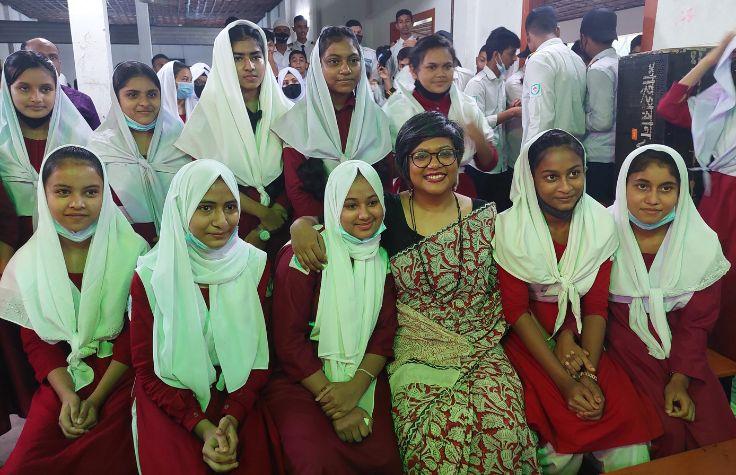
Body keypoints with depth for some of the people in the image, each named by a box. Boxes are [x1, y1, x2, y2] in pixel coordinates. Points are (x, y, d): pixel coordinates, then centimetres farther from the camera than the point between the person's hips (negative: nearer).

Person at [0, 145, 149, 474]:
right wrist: (67, 395, -11)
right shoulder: (27, 262, 0)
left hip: (120, 373, -3)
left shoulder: (132, 252, -9)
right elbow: (34, 340, 4)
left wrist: (96, 398, -13)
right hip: (62, 376, 3)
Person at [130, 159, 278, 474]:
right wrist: (202, 426, -15)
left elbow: (259, 354, -1)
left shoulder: (255, 265, -5)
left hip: (236, 394, 1)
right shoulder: (150, 276, -9)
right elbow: (146, 369, -4)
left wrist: (234, 416, -15)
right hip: (170, 400, -1)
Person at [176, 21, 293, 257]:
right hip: (231, 223, -2)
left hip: (279, 225, 2)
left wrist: (264, 231, -9)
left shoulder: (282, 109, 1)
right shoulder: (210, 110, -4)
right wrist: (261, 212, -10)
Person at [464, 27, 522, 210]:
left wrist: (511, 107, 2)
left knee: (506, 213, 13)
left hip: (503, 162, 8)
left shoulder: (503, 82, 13)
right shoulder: (477, 84, -12)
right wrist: (510, 113, -17)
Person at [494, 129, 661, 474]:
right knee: (566, 440, -22)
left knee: (627, 418, -18)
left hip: (580, 338, 4)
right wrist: (565, 381, -20)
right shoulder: (511, 227, -13)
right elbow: (516, 309, -14)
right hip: (529, 339, -3)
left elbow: (597, 306, -2)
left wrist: (589, 373, -16)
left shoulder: (601, 224, -3)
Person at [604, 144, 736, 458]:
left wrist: (680, 379, -8)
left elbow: (696, 322, 1)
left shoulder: (703, 243, -3)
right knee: (668, 432, -17)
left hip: (674, 346, 3)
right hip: (620, 338, -3)